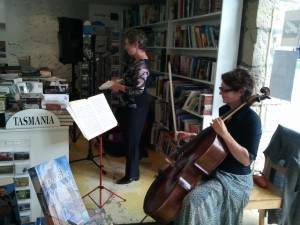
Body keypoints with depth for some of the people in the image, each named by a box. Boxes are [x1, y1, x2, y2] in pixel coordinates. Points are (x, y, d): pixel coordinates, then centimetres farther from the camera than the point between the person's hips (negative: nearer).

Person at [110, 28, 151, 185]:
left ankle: (132, 174, 19)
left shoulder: (142, 65, -23)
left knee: (131, 140, 3)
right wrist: (121, 81, 8)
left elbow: (138, 90, -28)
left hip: (136, 108, -10)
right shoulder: (137, 62, 8)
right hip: (129, 106, 10)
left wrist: (120, 87, -17)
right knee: (128, 137, 23)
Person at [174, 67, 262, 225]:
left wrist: (225, 134, -31)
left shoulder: (251, 119, -19)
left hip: (234, 178, -8)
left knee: (194, 199, -27)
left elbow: (247, 159, -26)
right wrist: (192, 136, 6)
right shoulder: (224, 110, 4)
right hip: (213, 169, 8)